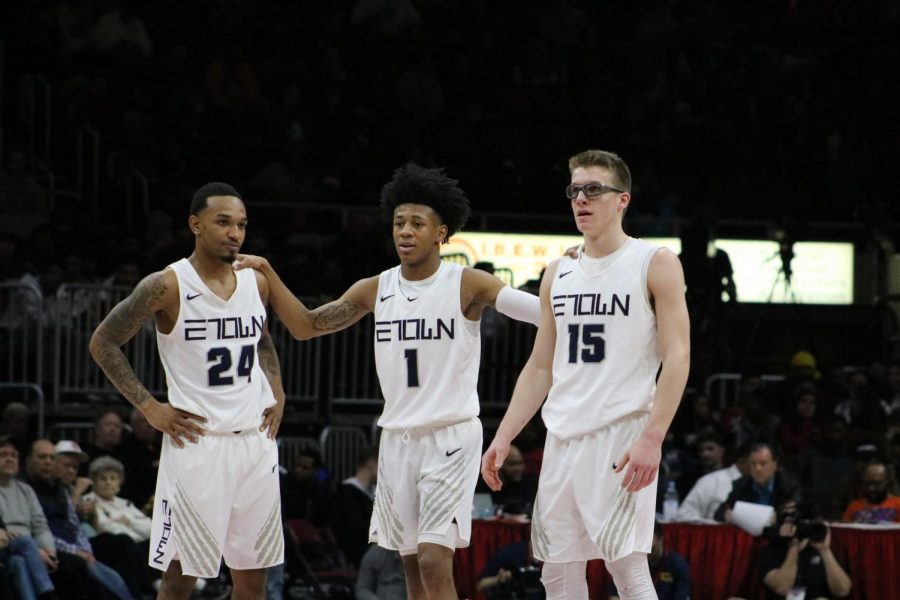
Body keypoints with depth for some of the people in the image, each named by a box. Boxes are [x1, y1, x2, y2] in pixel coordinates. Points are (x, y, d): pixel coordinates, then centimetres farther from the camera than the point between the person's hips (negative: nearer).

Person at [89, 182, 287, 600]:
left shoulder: (256, 283, 7)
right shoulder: (167, 287, -10)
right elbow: (103, 343, -4)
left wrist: (277, 393, 12)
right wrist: (148, 407, -8)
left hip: (255, 441, 5)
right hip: (197, 442, -5)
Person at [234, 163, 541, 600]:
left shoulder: (467, 285, -8)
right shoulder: (376, 290, 7)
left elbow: (543, 311, -17)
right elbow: (306, 326, 14)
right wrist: (267, 272, 5)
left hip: (451, 437, -6)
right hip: (397, 439, 6)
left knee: (434, 562, -15)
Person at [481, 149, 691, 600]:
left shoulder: (655, 264, -3)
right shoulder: (559, 273, 15)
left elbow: (677, 358, -10)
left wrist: (652, 438, -20)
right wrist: (503, 438, 10)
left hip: (622, 434, -7)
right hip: (563, 438, 7)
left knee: (626, 564, -12)